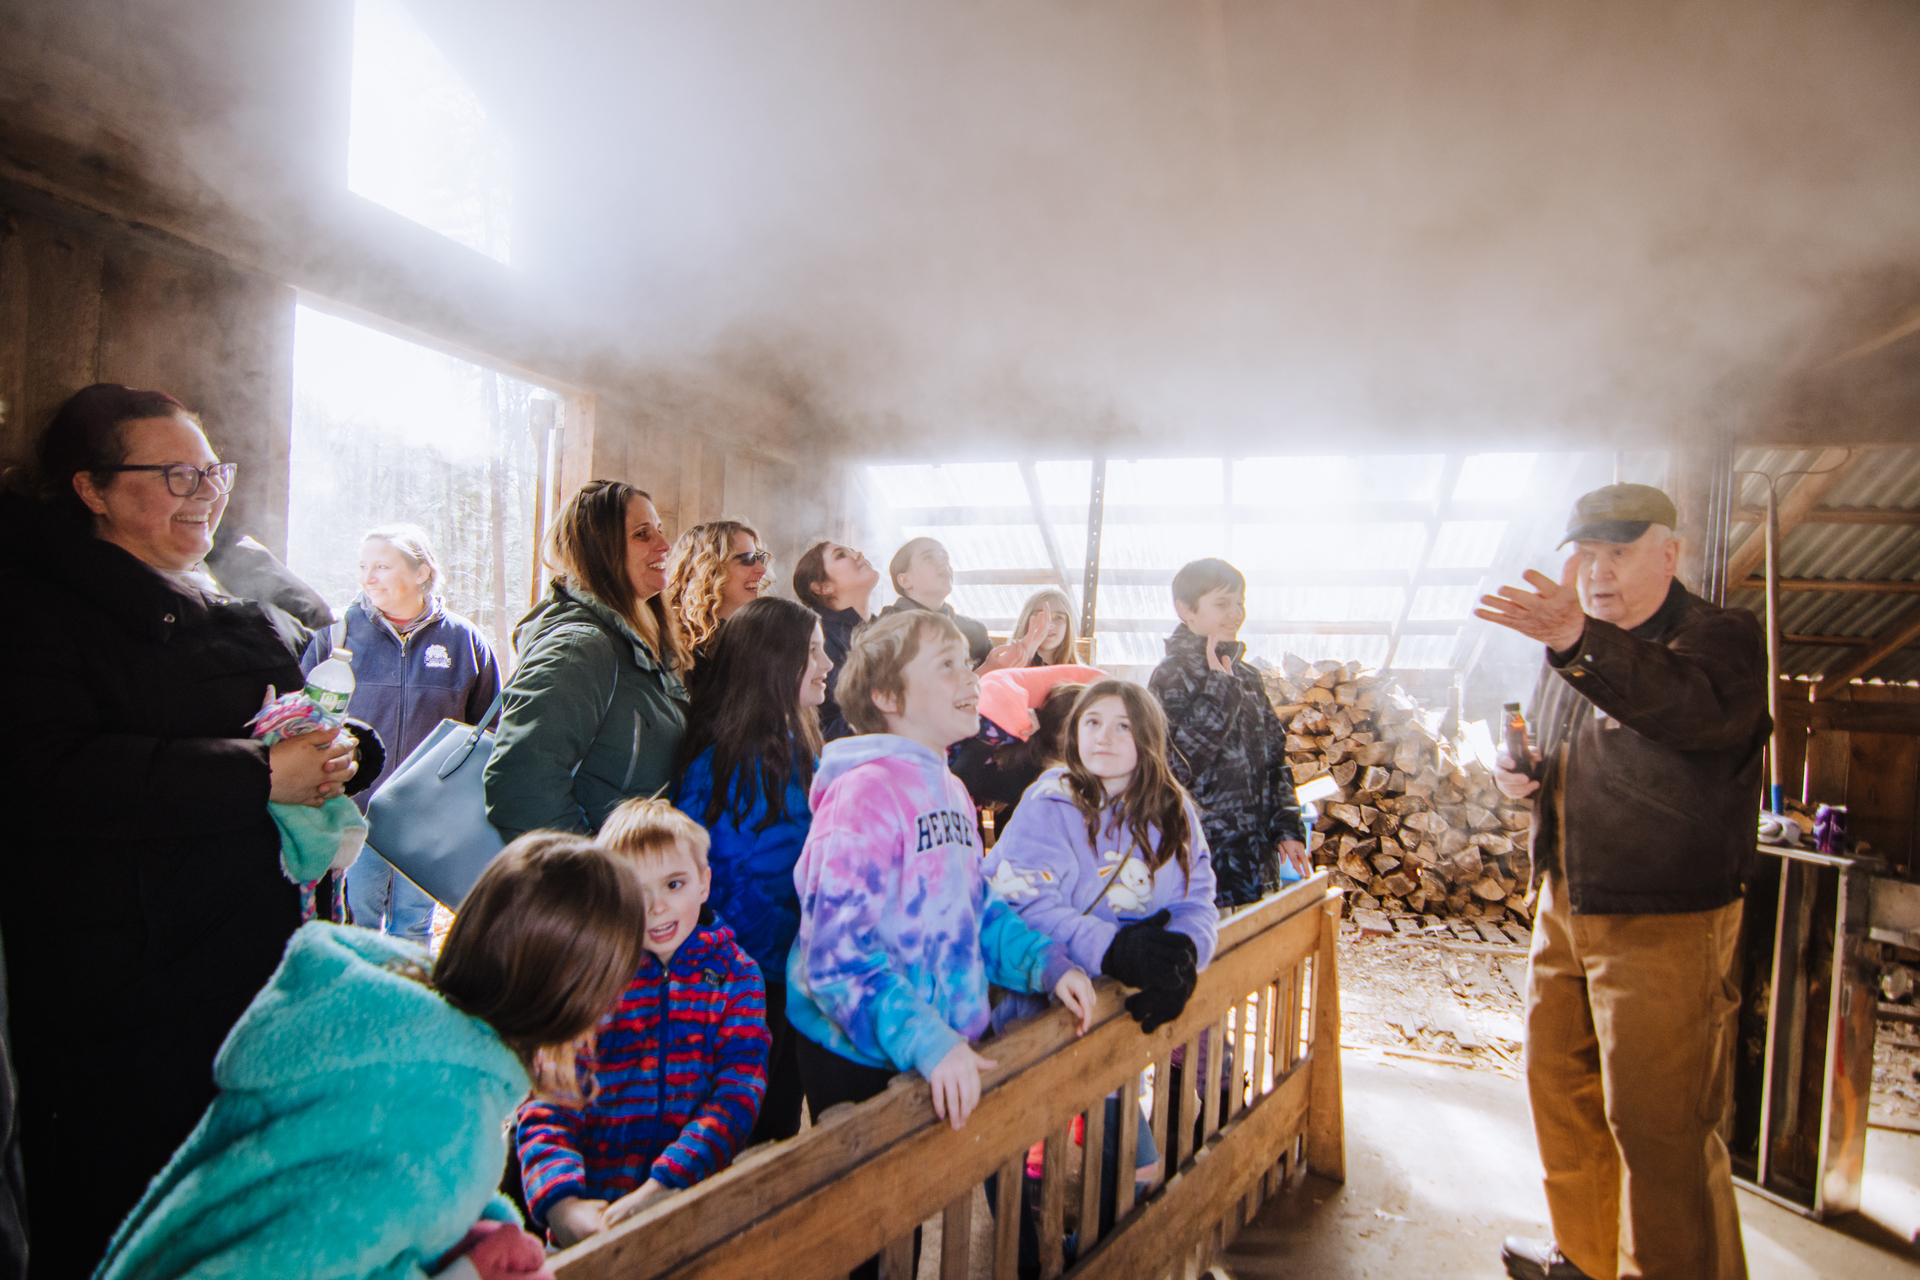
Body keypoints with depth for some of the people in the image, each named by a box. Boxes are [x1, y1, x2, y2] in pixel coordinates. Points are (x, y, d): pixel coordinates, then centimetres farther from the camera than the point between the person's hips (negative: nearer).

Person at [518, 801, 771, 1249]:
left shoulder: (735, 974, 5)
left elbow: (737, 1093, -4)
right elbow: (548, 1102, 0)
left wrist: (662, 1188, -17)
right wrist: (562, 1203, -17)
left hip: (697, 1203, 1)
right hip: (594, 1209, 0)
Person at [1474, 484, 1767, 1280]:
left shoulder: (1720, 639, -12)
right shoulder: (1575, 652, 12)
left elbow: (1692, 709, -37)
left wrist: (1580, 642, -55)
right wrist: (1524, 774, 2)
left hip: (1665, 922, -8)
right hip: (1566, 908, 8)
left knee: (1657, 1123, -1)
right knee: (1558, 1083, 18)